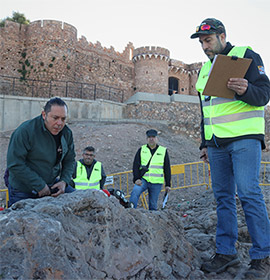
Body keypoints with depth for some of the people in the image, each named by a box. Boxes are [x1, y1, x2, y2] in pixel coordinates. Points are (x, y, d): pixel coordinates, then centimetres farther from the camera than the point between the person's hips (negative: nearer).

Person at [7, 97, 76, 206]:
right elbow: (15, 165, -24)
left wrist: (64, 181, -9)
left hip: (52, 185, 5)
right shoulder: (25, 131, -21)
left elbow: (69, 160, 8)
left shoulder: (67, 133, -3)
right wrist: (39, 185, -23)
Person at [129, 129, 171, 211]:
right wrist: (136, 178, -9)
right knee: (135, 192, -26)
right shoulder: (141, 150, 10)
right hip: (143, 180, 0)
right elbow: (136, 165, 5)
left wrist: (168, 184, 7)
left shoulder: (163, 151, 9)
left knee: (153, 204, 3)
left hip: (156, 183, 0)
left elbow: (167, 169, 11)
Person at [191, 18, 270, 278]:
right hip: (217, 143, 6)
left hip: (244, 138, -6)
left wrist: (245, 89, -27)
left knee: (249, 193, -9)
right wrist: (205, 143, 19)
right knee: (223, 196, 6)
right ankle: (226, 252, 14)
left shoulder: (246, 56, 3)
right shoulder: (205, 69, 21)